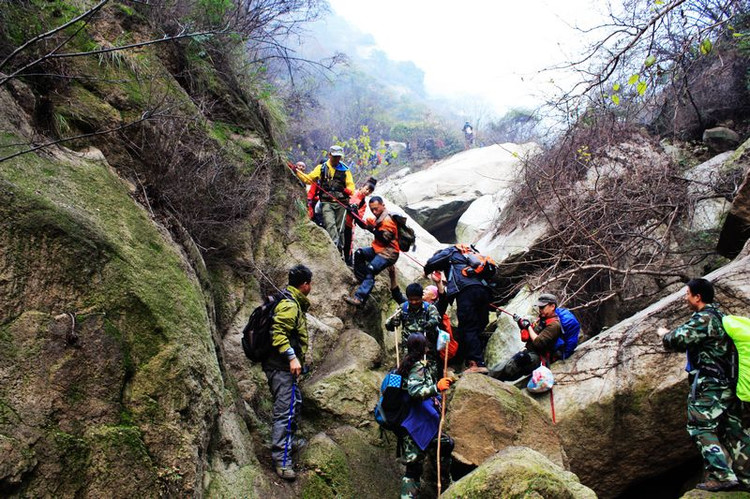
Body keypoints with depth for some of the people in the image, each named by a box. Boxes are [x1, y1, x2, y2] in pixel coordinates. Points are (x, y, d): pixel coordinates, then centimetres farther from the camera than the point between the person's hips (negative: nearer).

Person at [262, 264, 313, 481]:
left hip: (285, 367, 11)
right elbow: (278, 333, -27)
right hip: (281, 366, -11)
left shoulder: (294, 303, 17)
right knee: (284, 411, -10)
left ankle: (289, 439, 41)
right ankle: (282, 460, -7)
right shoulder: (289, 305, -17)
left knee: (295, 402, 24)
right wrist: (292, 357, -30)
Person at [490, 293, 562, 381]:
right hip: (528, 351, 10)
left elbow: (538, 343, -21)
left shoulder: (554, 325, -11)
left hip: (538, 358, -9)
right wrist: (522, 326, 2)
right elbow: (526, 337, 20)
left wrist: (528, 326, -9)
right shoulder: (542, 319, 17)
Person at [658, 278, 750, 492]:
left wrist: (664, 334, -2)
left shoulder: (704, 318, -14)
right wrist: (672, 334, 16)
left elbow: (677, 340, -22)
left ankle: (721, 476, -12)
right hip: (728, 383, 10)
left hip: (709, 384, -10)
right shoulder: (719, 317, 18)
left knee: (702, 428, -8)